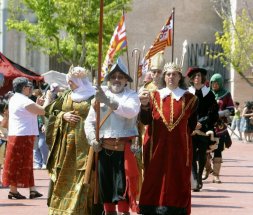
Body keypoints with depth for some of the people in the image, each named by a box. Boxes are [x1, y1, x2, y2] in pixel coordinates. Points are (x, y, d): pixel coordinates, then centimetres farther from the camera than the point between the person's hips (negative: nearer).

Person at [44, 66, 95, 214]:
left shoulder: (93, 96, -1)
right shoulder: (67, 96, 15)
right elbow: (52, 111, 13)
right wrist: (63, 115, -4)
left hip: (83, 141, -5)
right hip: (66, 140, 5)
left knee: (82, 174, -8)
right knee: (64, 173, 5)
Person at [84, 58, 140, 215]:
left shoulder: (131, 95, 2)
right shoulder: (100, 95, 11)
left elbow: (131, 111, -20)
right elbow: (90, 121, 9)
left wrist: (109, 101, -26)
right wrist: (93, 139, -6)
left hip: (123, 148, -4)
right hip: (103, 148, 4)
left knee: (122, 185, -6)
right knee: (105, 185, 9)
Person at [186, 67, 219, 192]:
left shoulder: (209, 94, 5)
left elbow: (213, 112, 1)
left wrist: (202, 123, -10)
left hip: (204, 129, 0)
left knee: (202, 154, 2)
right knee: (192, 154, -10)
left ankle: (199, 178, 16)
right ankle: (196, 180, -12)